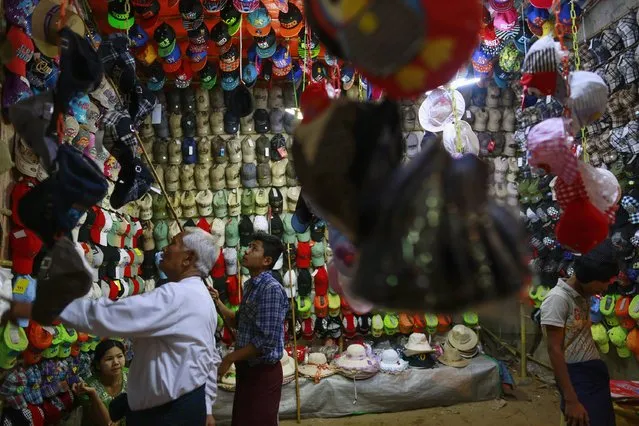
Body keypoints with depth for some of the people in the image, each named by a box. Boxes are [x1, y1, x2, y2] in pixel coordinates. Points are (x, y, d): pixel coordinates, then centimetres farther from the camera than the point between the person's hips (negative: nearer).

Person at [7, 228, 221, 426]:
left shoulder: (177, 296, -23)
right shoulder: (203, 298, 9)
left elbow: (105, 315, -28)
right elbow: (212, 359, 13)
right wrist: (206, 408, 18)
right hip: (189, 403, 9)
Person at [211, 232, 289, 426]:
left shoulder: (271, 289, -22)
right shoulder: (250, 285, 8)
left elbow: (267, 341, -26)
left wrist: (229, 359, -17)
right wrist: (217, 302, 2)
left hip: (263, 371, -9)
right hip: (246, 368, 9)